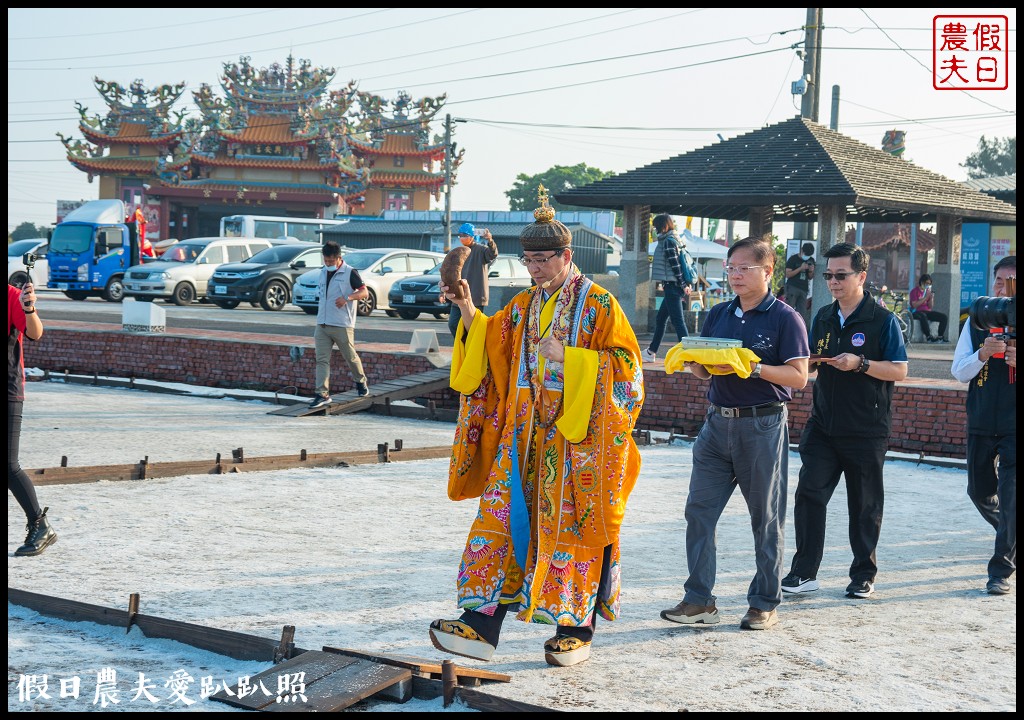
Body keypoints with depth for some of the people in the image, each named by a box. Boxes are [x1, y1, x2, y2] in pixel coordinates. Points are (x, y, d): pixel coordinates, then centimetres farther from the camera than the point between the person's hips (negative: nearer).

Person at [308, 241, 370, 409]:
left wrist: (347, 298, -29)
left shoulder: (350, 273, -6)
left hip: (342, 326, -5)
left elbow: (364, 292, -12)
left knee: (351, 357, 7)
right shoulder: (323, 272, 15)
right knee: (322, 360, -4)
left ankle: (360, 382, 33)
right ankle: (323, 394, -6)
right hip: (322, 325, 5)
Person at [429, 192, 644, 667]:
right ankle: (481, 627, -3)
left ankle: (578, 631, 15)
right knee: (504, 519, -2)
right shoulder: (522, 306, 12)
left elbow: (626, 365, -10)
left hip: (578, 435, -5)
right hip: (525, 433, 5)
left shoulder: (598, 303, -5)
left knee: (572, 525, 2)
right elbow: (490, 349, 10)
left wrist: (569, 359, -19)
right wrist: (469, 313, -4)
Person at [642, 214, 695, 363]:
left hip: (672, 286, -10)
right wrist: (687, 284, 17)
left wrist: (683, 284, -15)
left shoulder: (668, 241, -12)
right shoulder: (675, 240, 17)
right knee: (660, 319, 17)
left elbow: (675, 265, -16)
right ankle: (651, 352, 25)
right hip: (673, 287, 10)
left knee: (678, 320, -10)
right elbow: (689, 261, 19)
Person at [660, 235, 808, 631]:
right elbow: (702, 370, 16)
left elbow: (798, 376, -11)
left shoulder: (785, 318, -5)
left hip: (763, 427, -5)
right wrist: (698, 362, -7)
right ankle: (699, 600, 6)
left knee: (766, 519, 5)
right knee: (699, 510, 0)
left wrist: (753, 367, -23)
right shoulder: (718, 314, 12)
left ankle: (765, 604, 15)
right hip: (718, 422, 5)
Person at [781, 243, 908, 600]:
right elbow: (808, 365, 19)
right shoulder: (823, 318, 10)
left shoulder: (883, 320, -6)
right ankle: (804, 572, 0)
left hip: (866, 430, -4)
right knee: (809, 494, -6)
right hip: (823, 425, 4)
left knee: (864, 505, 6)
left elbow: (899, 370, -9)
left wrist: (860, 364, -21)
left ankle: (863, 575, 19)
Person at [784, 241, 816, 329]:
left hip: (804, 289, 5)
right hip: (792, 287, -5)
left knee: (803, 314, 0)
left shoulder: (811, 260, 15)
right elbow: (788, 274, -7)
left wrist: (811, 271, 0)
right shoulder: (794, 258, 0)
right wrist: (800, 268, -14)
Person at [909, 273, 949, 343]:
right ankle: (929, 337, -38)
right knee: (923, 316, -42)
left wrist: (931, 298, -8)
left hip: (927, 311, 6)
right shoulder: (915, 291, -2)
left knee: (944, 317, -12)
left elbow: (930, 307, 12)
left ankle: (940, 336, -17)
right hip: (917, 312, -6)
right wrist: (926, 297, -16)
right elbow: (914, 305, -15)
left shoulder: (928, 291, 14)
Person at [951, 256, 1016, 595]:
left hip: (1014, 427, -4)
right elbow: (959, 371, 1)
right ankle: (1010, 539, 43)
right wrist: (983, 354, -18)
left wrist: (1018, 360, -24)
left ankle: (1001, 570, -2)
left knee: (1010, 497, -9)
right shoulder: (976, 322, 3)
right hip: (981, 423, 4)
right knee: (980, 492, 15)